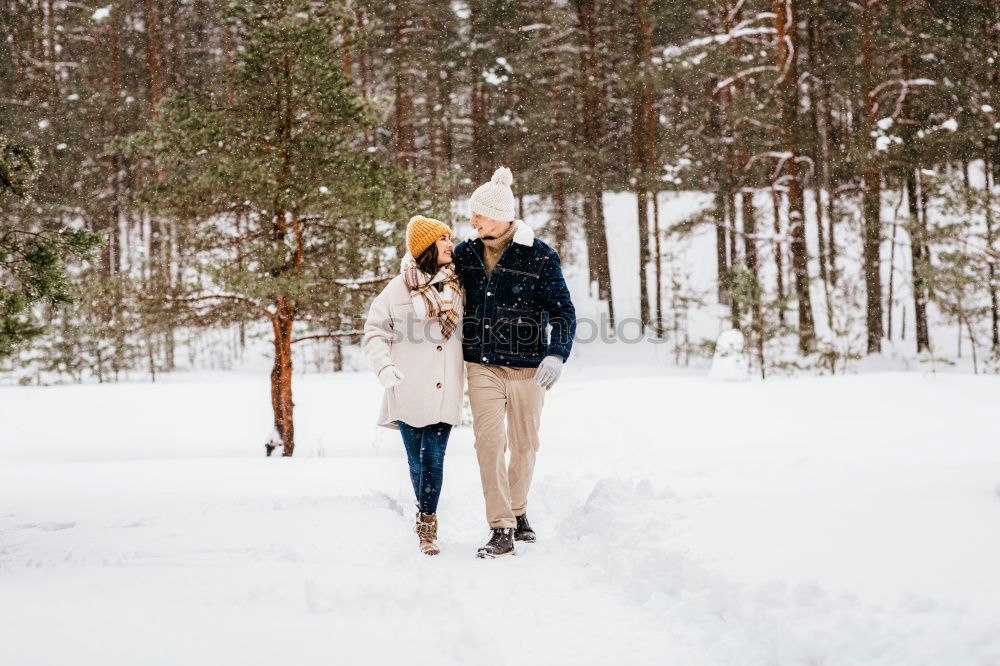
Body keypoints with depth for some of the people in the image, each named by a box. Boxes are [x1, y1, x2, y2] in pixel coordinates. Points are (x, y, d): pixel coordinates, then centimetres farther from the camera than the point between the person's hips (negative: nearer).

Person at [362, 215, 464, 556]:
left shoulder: (457, 286, 9)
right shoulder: (400, 287, -1)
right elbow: (374, 330, 1)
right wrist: (385, 367, -13)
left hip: (444, 390, 2)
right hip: (410, 389, -2)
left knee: (434, 459, -3)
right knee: (416, 459, 5)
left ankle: (427, 525, 6)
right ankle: (427, 518, 25)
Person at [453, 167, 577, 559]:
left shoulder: (540, 257, -6)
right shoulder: (465, 253, 4)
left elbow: (563, 311, -5)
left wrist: (556, 354, -19)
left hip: (527, 367, -1)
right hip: (482, 366, 2)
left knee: (524, 444, 10)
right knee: (489, 440, -12)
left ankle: (517, 511, 33)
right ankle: (501, 529, -9)